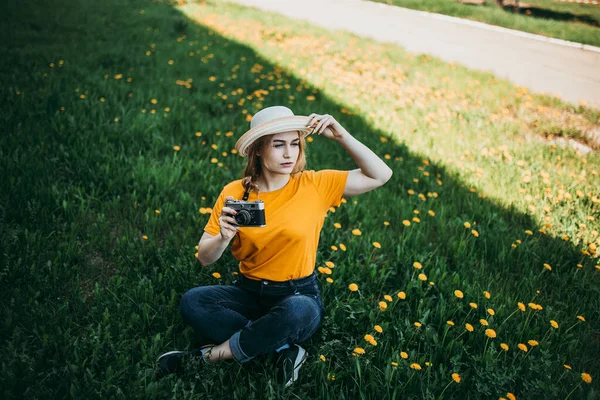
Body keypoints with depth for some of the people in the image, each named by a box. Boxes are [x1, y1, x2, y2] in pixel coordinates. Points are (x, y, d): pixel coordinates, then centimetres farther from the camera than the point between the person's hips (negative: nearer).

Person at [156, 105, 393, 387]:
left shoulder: (315, 186, -9)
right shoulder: (234, 193, -6)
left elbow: (381, 175, -10)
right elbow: (205, 258, -4)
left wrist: (340, 135, -20)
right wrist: (224, 237, -27)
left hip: (299, 295, -2)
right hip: (249, 292, 2)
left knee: (297, 312, -38)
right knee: (192, 302, -24)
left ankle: (210, 355, -17)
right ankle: (283, 348, -18)